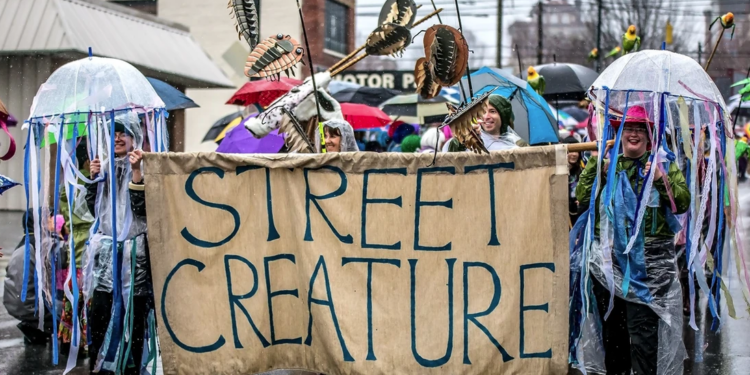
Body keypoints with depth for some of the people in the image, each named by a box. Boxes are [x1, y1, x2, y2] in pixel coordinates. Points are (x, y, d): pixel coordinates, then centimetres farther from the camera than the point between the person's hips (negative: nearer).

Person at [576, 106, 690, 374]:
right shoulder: (605, 163, 13)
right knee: (611, 325, 12)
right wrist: (595, 167, -8)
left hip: (648, 260, -3)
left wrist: (663, 180, -15)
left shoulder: (663, 164, 7)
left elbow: (683, 204, -1)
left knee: (642, 328, -9)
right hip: (609, 257, 3)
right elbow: (583, 199, 2)